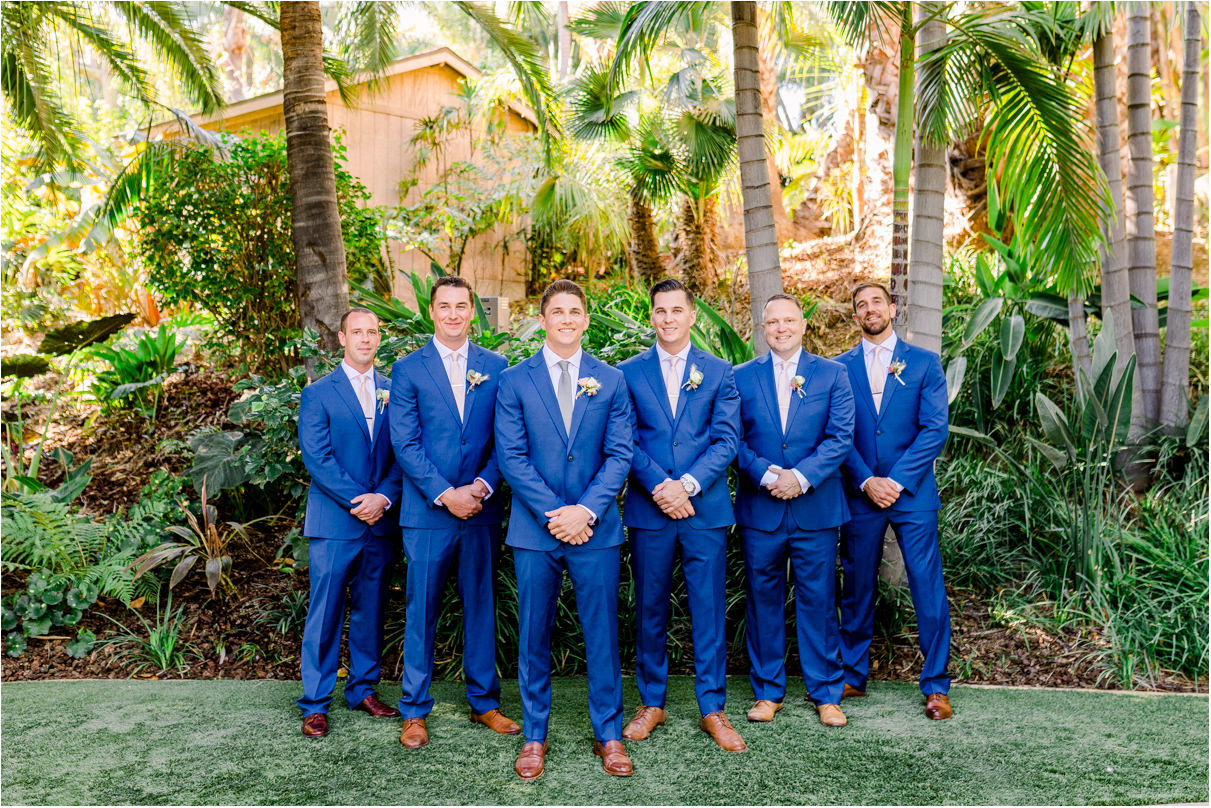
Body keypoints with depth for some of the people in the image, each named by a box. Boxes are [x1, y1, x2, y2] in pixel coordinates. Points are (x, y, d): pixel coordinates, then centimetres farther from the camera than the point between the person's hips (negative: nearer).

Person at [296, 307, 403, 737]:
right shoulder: (317, 394, 0)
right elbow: (316, 457, -8)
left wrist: (383, 497, -12)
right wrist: (358, 500, -15)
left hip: (381, 521, 3)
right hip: (333, 523, -3)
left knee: (370, 609, 12)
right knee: (325, 613, 1)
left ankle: (364, 689, 25)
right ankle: (315, 703, 11)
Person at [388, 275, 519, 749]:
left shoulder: (496, 367, 7)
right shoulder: (408, 369, 1)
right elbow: (405, 444, -5)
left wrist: (482, 487, -10)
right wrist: (445, 495, -13)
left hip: (482, 509, 2)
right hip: (427, 512, -2)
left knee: (481, 605, 11)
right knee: (420, 612, 5)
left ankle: (484, 701, 25)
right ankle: (414, 710, 19)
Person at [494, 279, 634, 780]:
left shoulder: (611, 381, 6)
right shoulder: (514, 381, 3)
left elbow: (619, 454, 1)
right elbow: (510, 456, -3)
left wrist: (587, 511, -11)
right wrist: (552, 514, -11)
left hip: (595, 528, 1)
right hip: (534, 529, 0)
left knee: (602, 634, 6)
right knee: (533, 635, 8)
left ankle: (608, 734, 22)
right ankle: (534, 736, 23)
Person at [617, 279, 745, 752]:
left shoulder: (719, 372, 6)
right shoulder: (628, 373, 6)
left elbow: (726, 441, -1)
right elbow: (625, 442, 0)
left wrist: (687, 484, -14)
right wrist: (659, 487, -13)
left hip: (705, 508, 0)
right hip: (648, 510, 0)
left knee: (709, 611, 4)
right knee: (649, 610, 9)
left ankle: (712, 709, 17)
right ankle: (651, 704, 24)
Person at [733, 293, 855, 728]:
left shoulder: (832, 374, 4)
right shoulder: (741, 377, 6)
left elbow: (841, 437, -3)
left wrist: (801, 476, -15)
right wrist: (765, 474, -15)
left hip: (816, 509, 0)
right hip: (760, 509, 1)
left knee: (818, 601, 6)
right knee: (763, 599, 8)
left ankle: (826, 693, 21)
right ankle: (768, 691, 22)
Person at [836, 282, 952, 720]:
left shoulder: (925, 362, 4)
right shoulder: (839, 368, 7)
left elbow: (935, 430, -4)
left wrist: (896, 481, -12)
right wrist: (866, 481, -10)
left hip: (913, 493, -1)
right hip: (859, 495, 1)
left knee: (929, 589, 0)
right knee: (857, 590, 9)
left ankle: (936, 686, 12)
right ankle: (853, 676, 23)